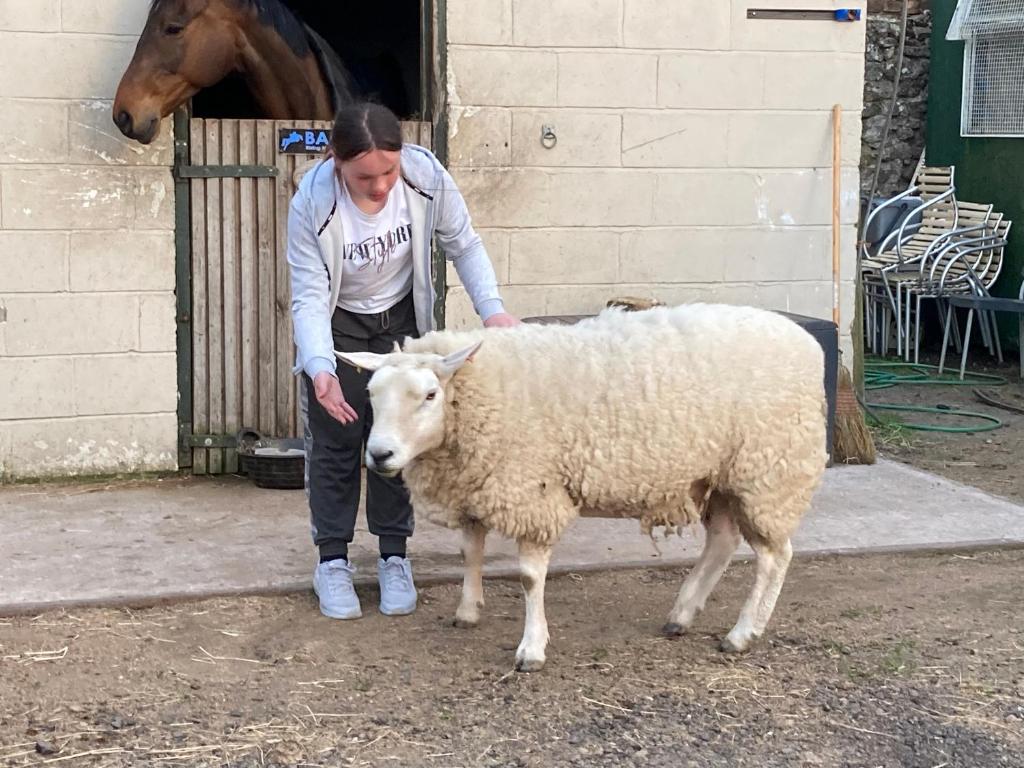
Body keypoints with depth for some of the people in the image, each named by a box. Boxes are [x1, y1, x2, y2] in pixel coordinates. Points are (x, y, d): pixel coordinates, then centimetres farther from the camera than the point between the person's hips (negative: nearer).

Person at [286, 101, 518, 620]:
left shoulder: (426, 177, -27)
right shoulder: (311, 205, -32)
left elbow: (463, 244, -13)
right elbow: (309, 297, -29)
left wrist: (491, 306, -28)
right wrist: (321, 369, -45)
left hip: (402, 319, 2)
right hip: (337, 324, -2)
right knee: (334, 441, 0)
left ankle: (394, 557, 17)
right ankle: (332, 561, 13)